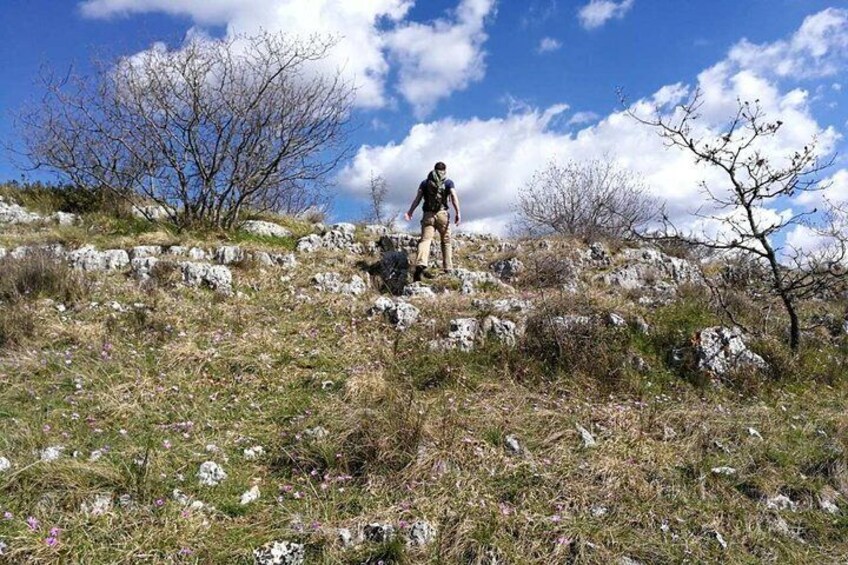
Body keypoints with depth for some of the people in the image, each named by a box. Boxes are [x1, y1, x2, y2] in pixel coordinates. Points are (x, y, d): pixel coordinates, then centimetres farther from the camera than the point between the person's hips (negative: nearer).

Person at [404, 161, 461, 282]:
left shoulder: (425, 182, 17)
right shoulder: (448, 182, 10)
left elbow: (417, 198, 4)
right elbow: (454, 197, -6)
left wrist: (410, 212, 0)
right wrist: (458, 213, -13)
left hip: (428, 214, 1)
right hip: (442, 213, -1)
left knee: (425, 240, -11)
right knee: (446, 241, 13)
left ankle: (421, 264, -36)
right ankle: (448, 269, 12)